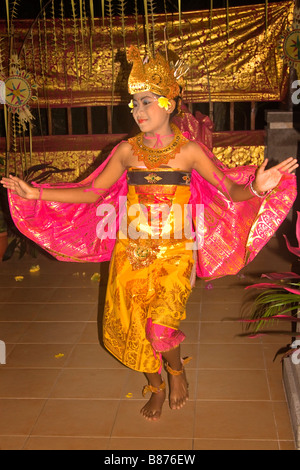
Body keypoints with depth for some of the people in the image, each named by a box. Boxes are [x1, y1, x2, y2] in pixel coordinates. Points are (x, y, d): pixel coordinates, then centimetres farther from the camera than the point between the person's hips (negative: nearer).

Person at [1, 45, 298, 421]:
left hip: (174, 252, -3)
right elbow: (92, 193, 6)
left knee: (160, 326, -16)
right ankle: (156, 387, 36)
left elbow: (231, 191, -7)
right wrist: (36, 194, 1)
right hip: (131, 250, 3)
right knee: (132, 325, 8)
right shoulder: (127, 150, 2)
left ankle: (177, 370, 21)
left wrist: (255, 188, -30)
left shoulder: (189, 150, -5)